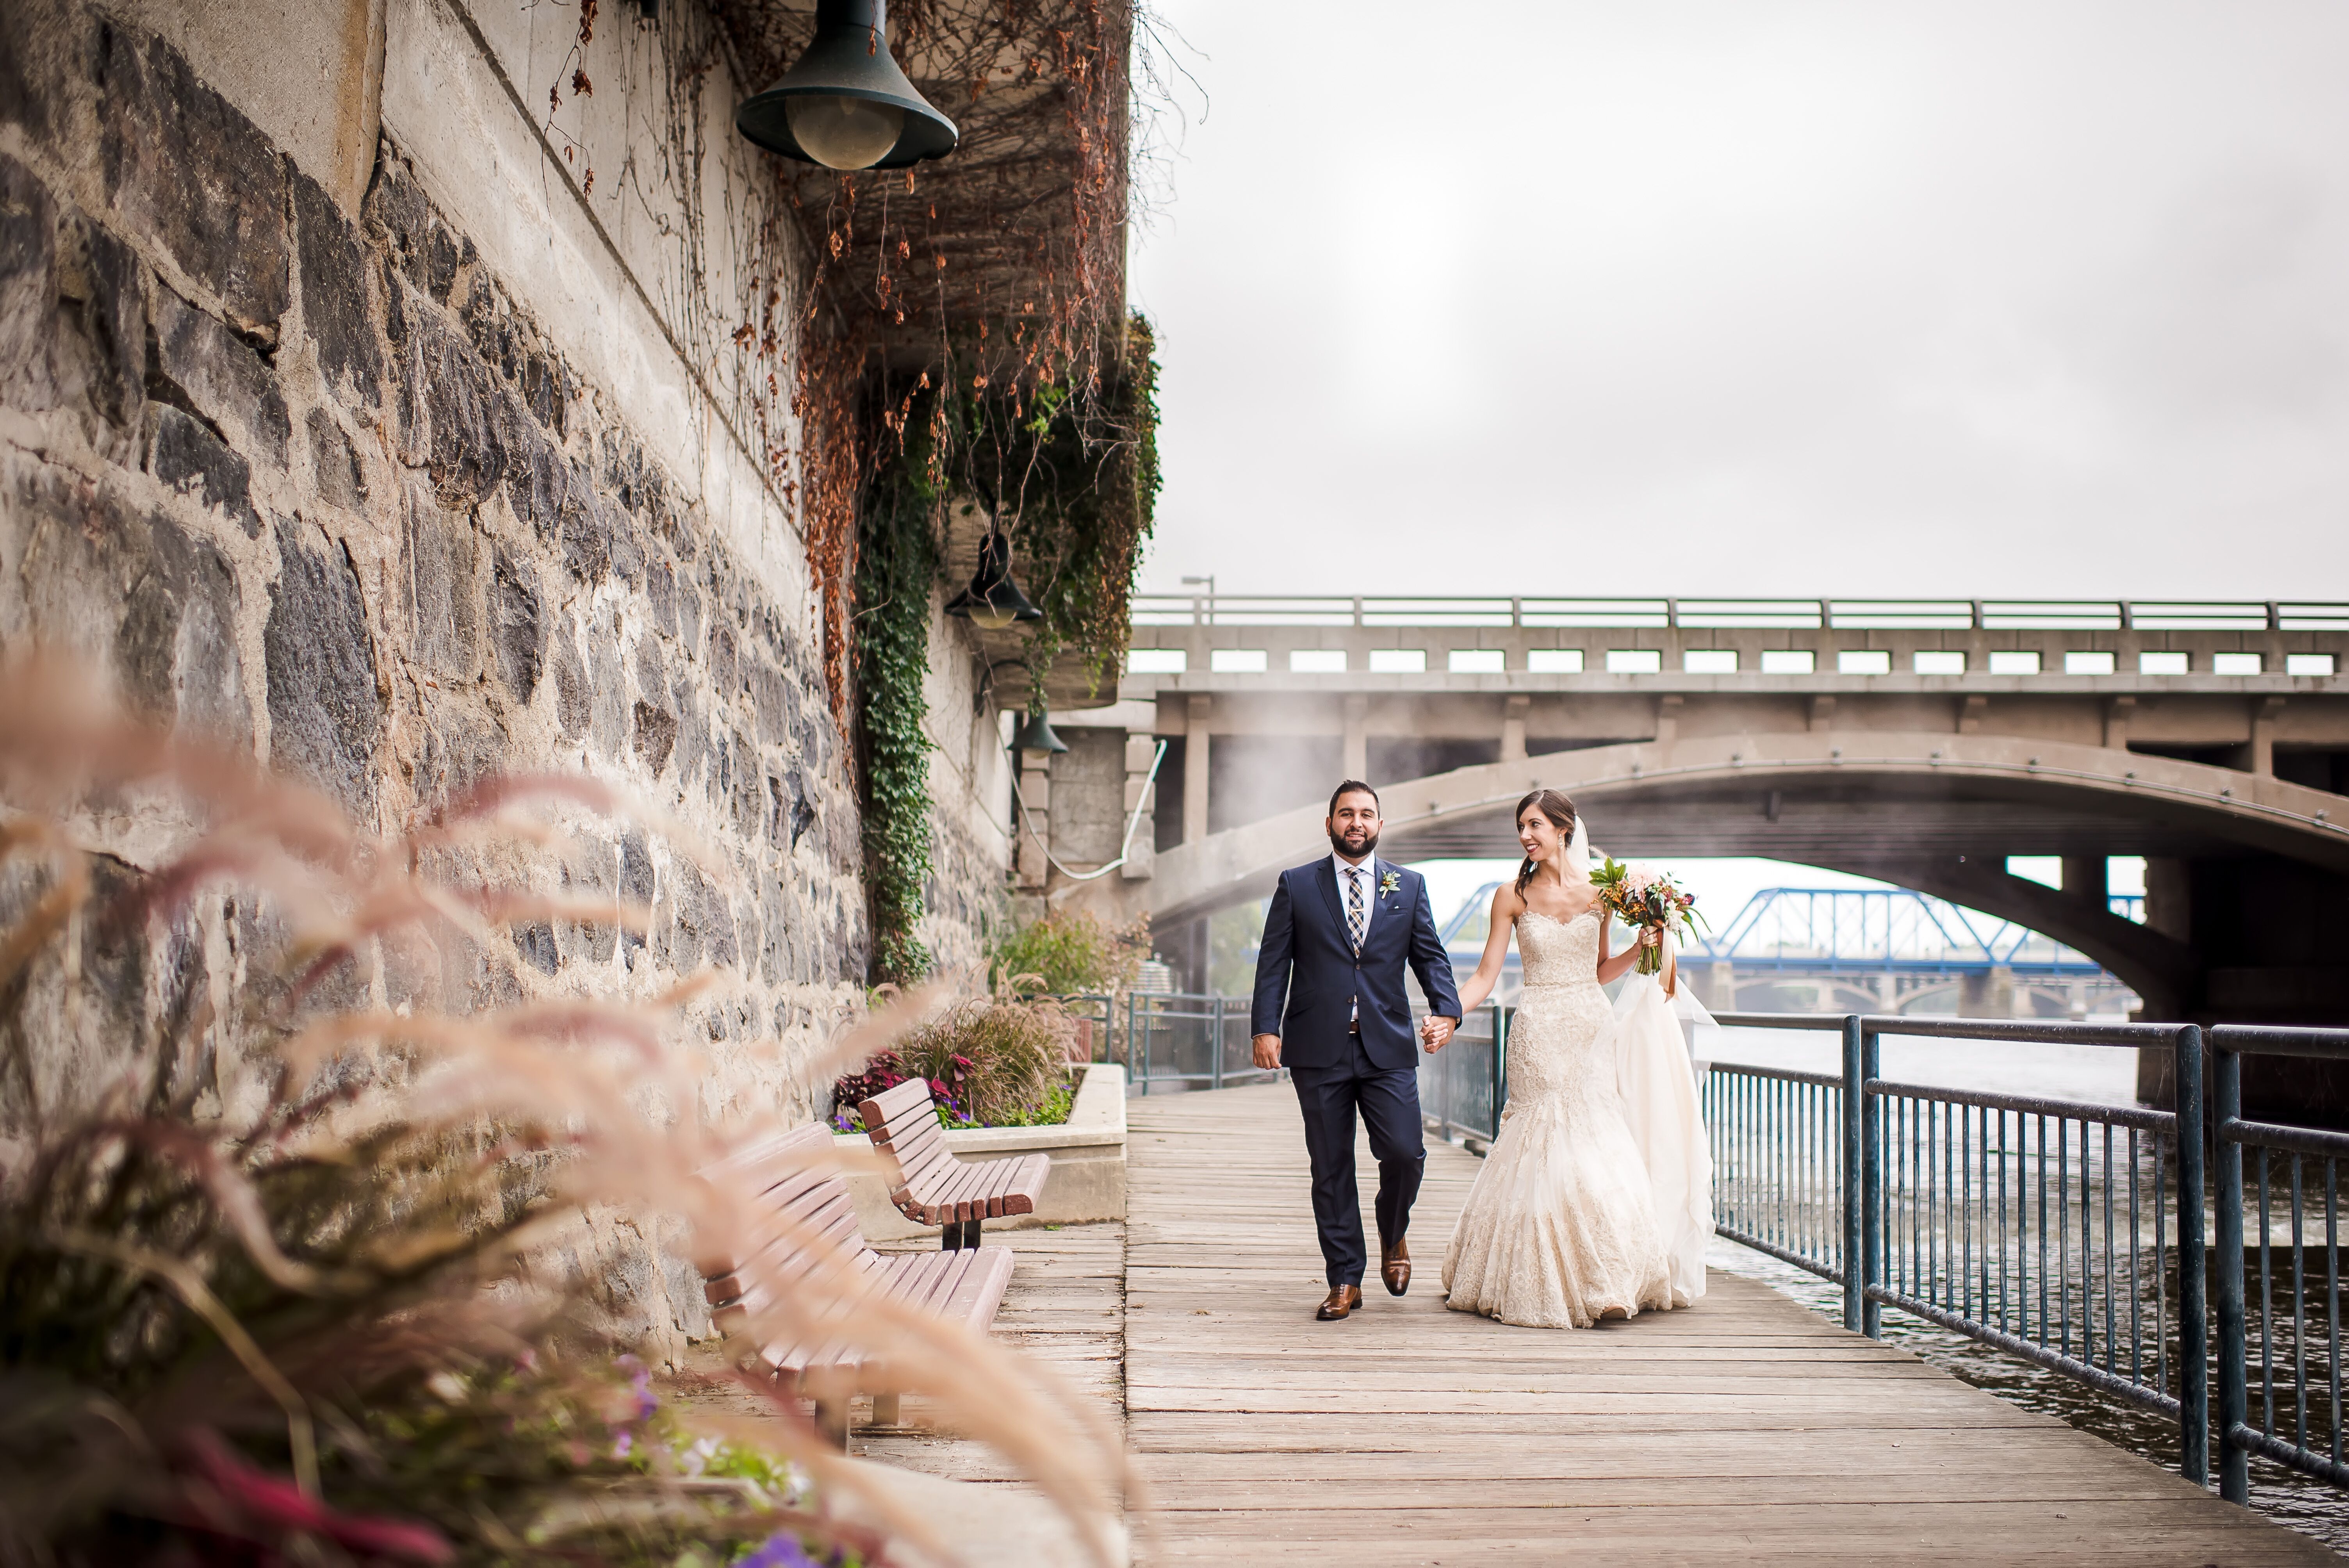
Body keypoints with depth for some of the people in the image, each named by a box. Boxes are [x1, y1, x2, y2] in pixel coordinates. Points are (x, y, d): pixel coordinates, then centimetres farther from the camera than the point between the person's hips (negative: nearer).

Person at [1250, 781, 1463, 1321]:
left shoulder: (1409, 886, 11)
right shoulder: (1296, 886, 6)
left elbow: (1430, 955, 8)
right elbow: (1273, 963, 3)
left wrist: (1446, 1009, -9)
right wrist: (1265, 1027, -8)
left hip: (1389, 1050, 1)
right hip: (1319, 1051, -1)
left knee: (1405, 1153, -9)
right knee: (1331, 1170, 4)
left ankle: (1393, 1233, 23)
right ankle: (1345, 1282, 15)